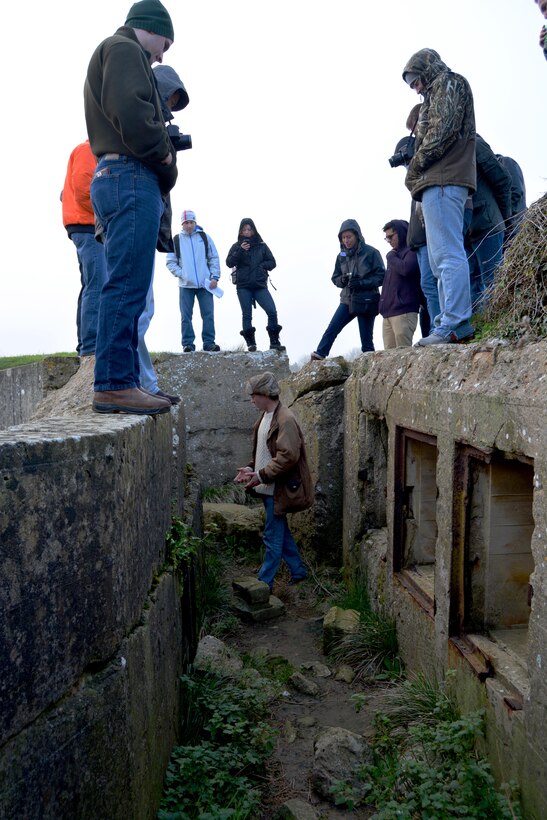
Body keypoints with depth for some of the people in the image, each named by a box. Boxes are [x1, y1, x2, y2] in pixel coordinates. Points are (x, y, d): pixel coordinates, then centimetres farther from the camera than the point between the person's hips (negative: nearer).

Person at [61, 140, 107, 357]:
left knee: (91, 285, 7)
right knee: (98, 284, -19)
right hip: (89, 227, -10)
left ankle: (86, 344, 7)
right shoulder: (88, 149, -1)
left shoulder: (91, 153, 27)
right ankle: (91, 343, -26)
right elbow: (81, 186, -16)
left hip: (89, 228, 10)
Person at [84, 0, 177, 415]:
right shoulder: (124, 48, 2)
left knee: (128, 287, 7)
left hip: (116, 178, 10)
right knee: (128, 285, -15)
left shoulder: (112, 54, 33)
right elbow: (131, 111, -16)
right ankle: (114, 384, -17)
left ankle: (121, 383, 8)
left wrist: (160, 169, 10)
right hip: (132, 177, -10)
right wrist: (165, 158, -5)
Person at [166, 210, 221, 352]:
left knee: (208, 314, -2)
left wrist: (215, 277, -1)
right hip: (185, 285, 0)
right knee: (186, 316, -1)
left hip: (205, 284, 1)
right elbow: (170, 262, 7)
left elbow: (214, 258, 9)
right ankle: (188, 344, 3)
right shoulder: (176, 240, 7)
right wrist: (181, 274, -6)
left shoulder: (204, 237, 9)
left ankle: (209, 342, 2)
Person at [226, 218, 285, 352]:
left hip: (260, 285, 0)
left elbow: (272, 262, 11)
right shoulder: (237, 246, 9)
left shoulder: (261, 246, 11)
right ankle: (250, 343, 9)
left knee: (272, 311, -13)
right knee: (247, 315, 1)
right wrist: (240, 251, -13)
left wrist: (261, 266, -7)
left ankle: (274, 342, -4)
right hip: (243, 286, 0)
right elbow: (229, 263, -3)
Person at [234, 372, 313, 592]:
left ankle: (264, 583, 11)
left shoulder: (285, 419, -19)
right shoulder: (265, 416, 10)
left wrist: (261, 476, -21)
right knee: (281, 532, 19)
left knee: (273, 537, 1)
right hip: (268, 487, 9)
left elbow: (288, 456, -24)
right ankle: (299, 571, 33)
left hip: (278, 489, -9)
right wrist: (251, 469, 4)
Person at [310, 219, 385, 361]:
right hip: (347, 300, 4)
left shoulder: (371, 253, -6)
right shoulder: (342, 256, 9)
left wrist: (361, 283, -20)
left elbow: (381, 276, -8)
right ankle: (318, 356, -11)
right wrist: (343, 280, -8)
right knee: (331, 330, -10)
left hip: (366, 302, -4)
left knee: (366, 340, 1)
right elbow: (335, 278, 15)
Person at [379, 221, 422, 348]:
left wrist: (391, 257, -5)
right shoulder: (395, 254, 23)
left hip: (403, 312, -8)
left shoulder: (411, 251, -3)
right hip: (388, 312, 8)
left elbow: (406, 269, -23)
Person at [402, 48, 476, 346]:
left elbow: (442, 130, -11)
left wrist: (415, 168, -7)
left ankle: (455, 323, -23)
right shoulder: (437, 94, 32)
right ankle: (450, 322, 5)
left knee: (448, 254, -18)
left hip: (442, 180, -10)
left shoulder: (448, 82, 6)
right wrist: (419, 176, 12)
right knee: (441, 258, 6)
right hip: (439, 183, 10)